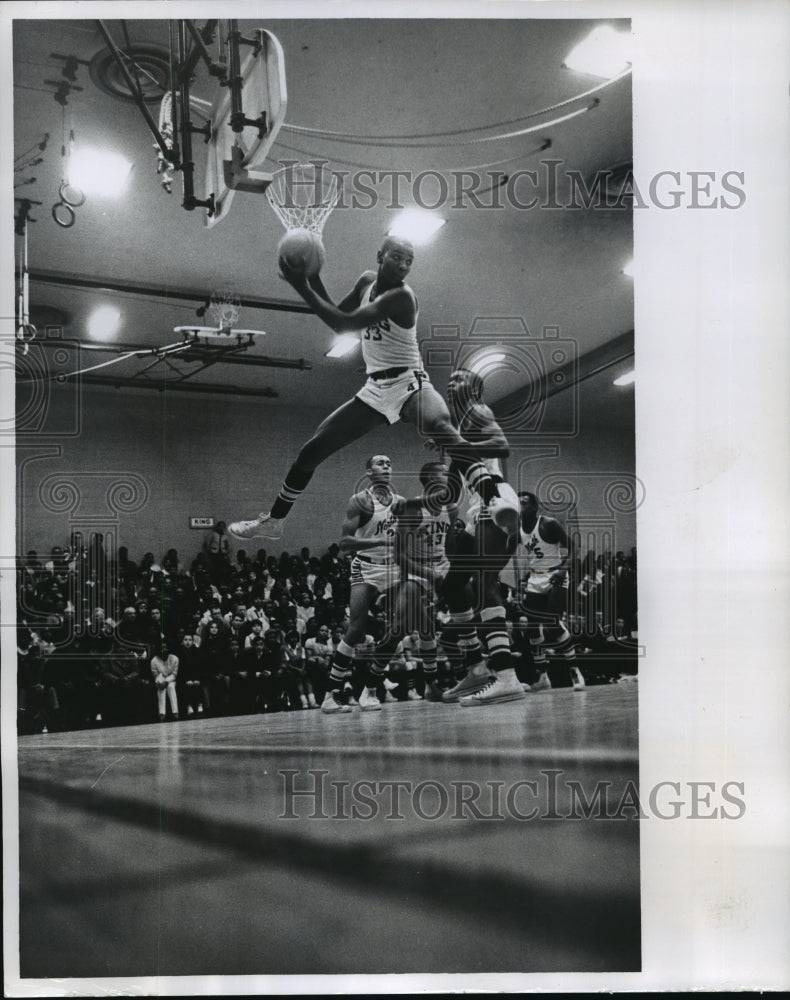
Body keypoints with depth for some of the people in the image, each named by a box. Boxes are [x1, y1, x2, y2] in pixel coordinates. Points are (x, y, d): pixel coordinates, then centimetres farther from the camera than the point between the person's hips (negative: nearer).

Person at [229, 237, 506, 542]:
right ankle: (274, 521, 27)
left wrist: (301, 287, -20)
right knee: (312, 450, 8)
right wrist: (314, 279, 3)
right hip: (375, 390, 7)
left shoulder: (402, 296, -19)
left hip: (409, 384, -7)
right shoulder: (367, 280, 5)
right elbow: (338, 321, 16)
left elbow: (343, 324, -24)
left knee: (441, 427, -40)